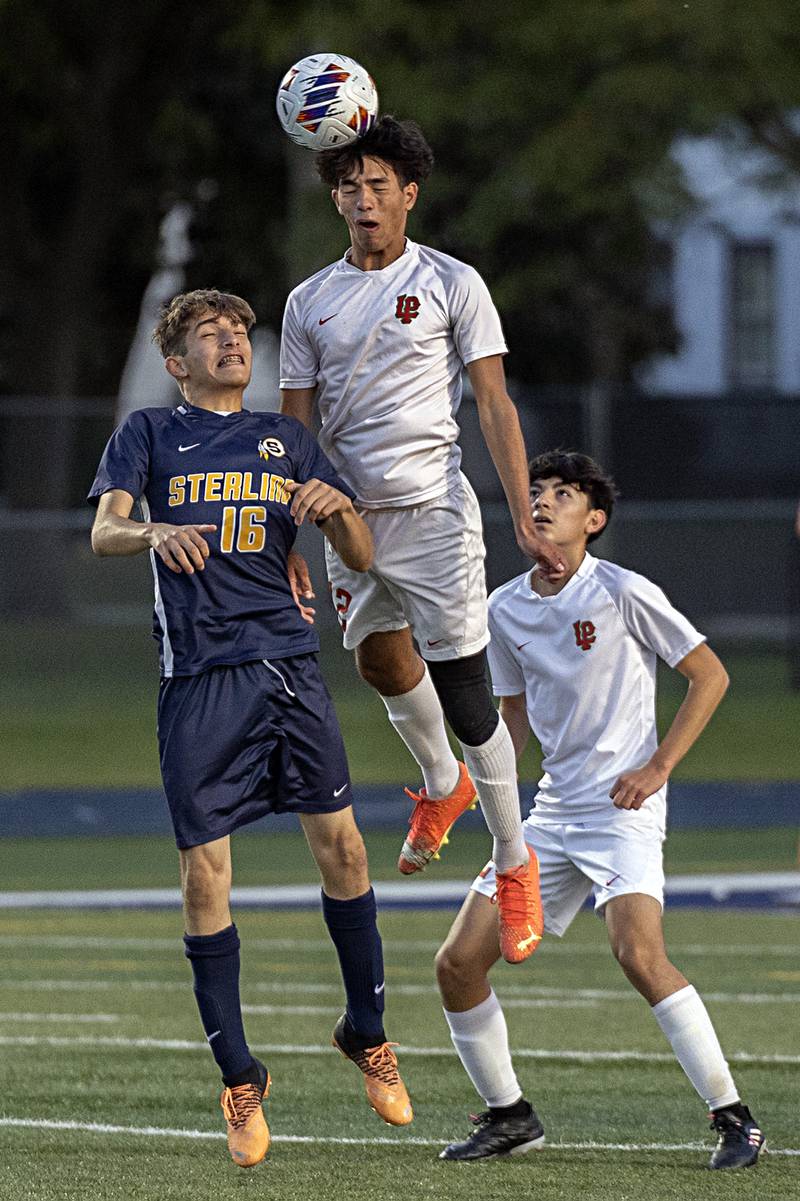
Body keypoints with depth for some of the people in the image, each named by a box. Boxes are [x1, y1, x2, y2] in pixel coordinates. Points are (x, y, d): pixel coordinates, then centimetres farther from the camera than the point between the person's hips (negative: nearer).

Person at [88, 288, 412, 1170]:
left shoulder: (285, 440, 18)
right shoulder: (149, 433, 11)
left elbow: (361, 559, 17)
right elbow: (104, 530, -4)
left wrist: (338, 507, -7)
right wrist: (153, 534, -27)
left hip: (288, 661, 2)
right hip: (198, 677, -2)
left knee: (339, 844, -4)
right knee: (205, 873, -5)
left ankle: (367, 1033, 15)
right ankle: (239, 1079, 4)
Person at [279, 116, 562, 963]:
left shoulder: (451, 285, -2)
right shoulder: (310, 303, 9)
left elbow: (495, 405, -4)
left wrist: (523, 520, -10)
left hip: (434, 512, -4)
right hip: (352, 514, 4)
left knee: (465, 699, -6)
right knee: (381, 663, 11)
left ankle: (513, 863, 8)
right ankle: (442, 784, 42)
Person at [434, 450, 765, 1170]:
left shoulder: (624, 593, -9)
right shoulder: (505, 610, 9)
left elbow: (710, 676, -4)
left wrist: (657, 767, -11)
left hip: (623, 807, -7)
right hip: (553, 811, 7)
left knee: (639, 952, -28)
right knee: (459, 963, 0)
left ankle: (734, 1119, -19)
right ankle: (509, 1116, 18)